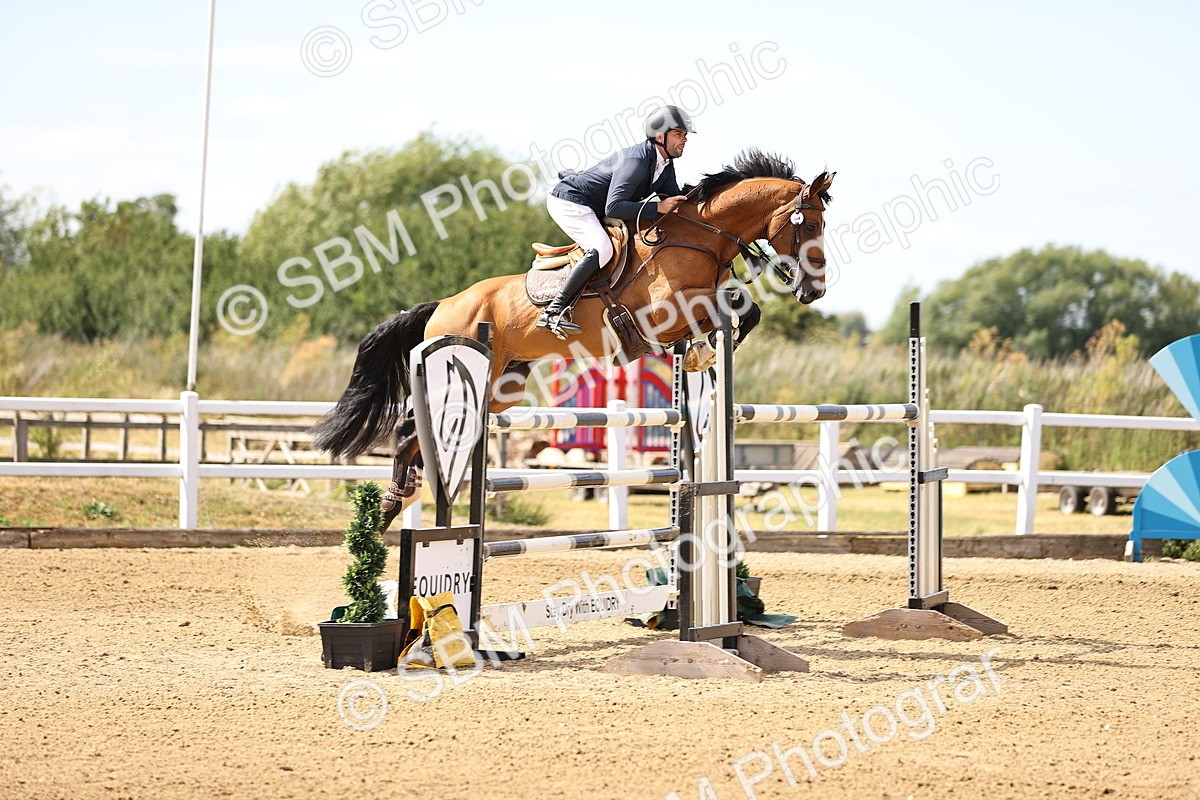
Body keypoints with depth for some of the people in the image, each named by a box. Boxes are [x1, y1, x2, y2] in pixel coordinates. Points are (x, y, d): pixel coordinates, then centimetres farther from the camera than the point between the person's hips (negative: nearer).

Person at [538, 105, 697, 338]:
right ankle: (554, 311, -31)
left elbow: (674, 200, 13)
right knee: (602, 249, -30)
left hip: (593, 211, 11)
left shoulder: (665, 164, 3)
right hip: (570, 202, -10)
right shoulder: (636, 161, -28)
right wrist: (658, 208, -36)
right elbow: (613, 207, -35)